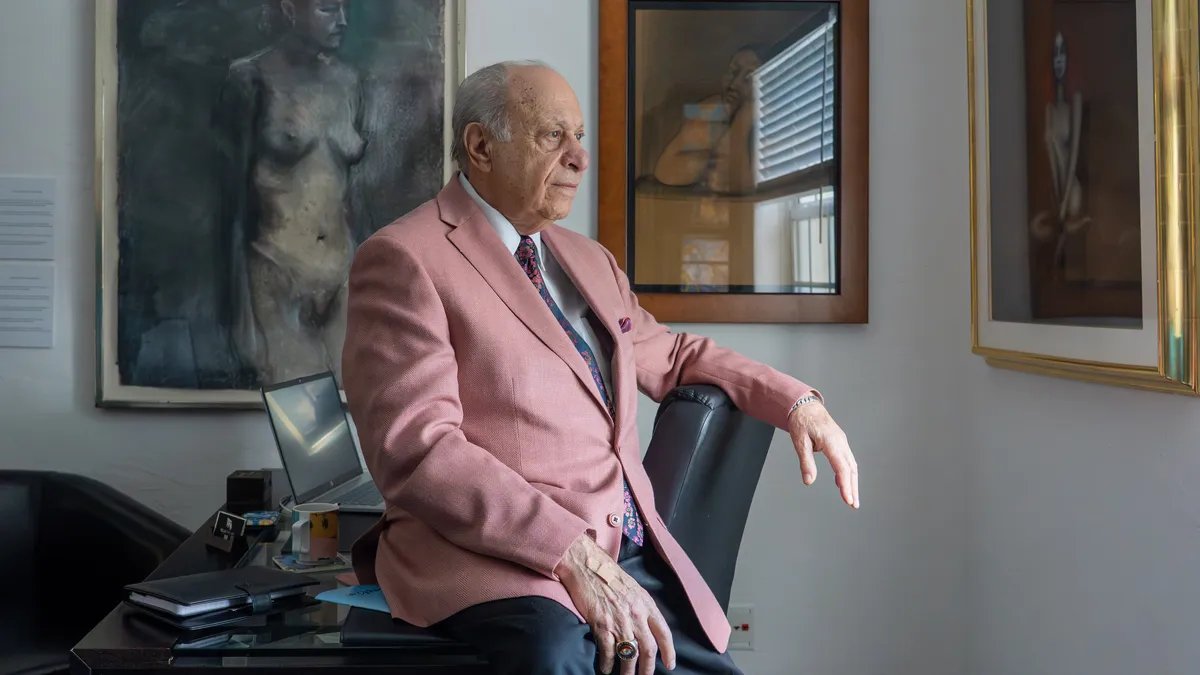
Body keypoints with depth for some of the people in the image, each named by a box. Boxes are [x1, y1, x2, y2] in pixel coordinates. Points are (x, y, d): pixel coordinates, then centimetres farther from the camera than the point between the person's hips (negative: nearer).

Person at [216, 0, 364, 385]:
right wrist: (237, 279, -8)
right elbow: (235, 184, -7)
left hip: (340, 259, 5)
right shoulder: (253, 78, -8)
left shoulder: (348, 81, 6)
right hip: (277, 263, -5)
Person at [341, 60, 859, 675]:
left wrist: (798, 403, 17)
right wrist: (575, 555, -23)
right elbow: (419, 450, -16)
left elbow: (672, 356, 33)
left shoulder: (590, 260, 19)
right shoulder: (402, 259, -5)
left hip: (635, 558, 8)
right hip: (494, 560, -7)